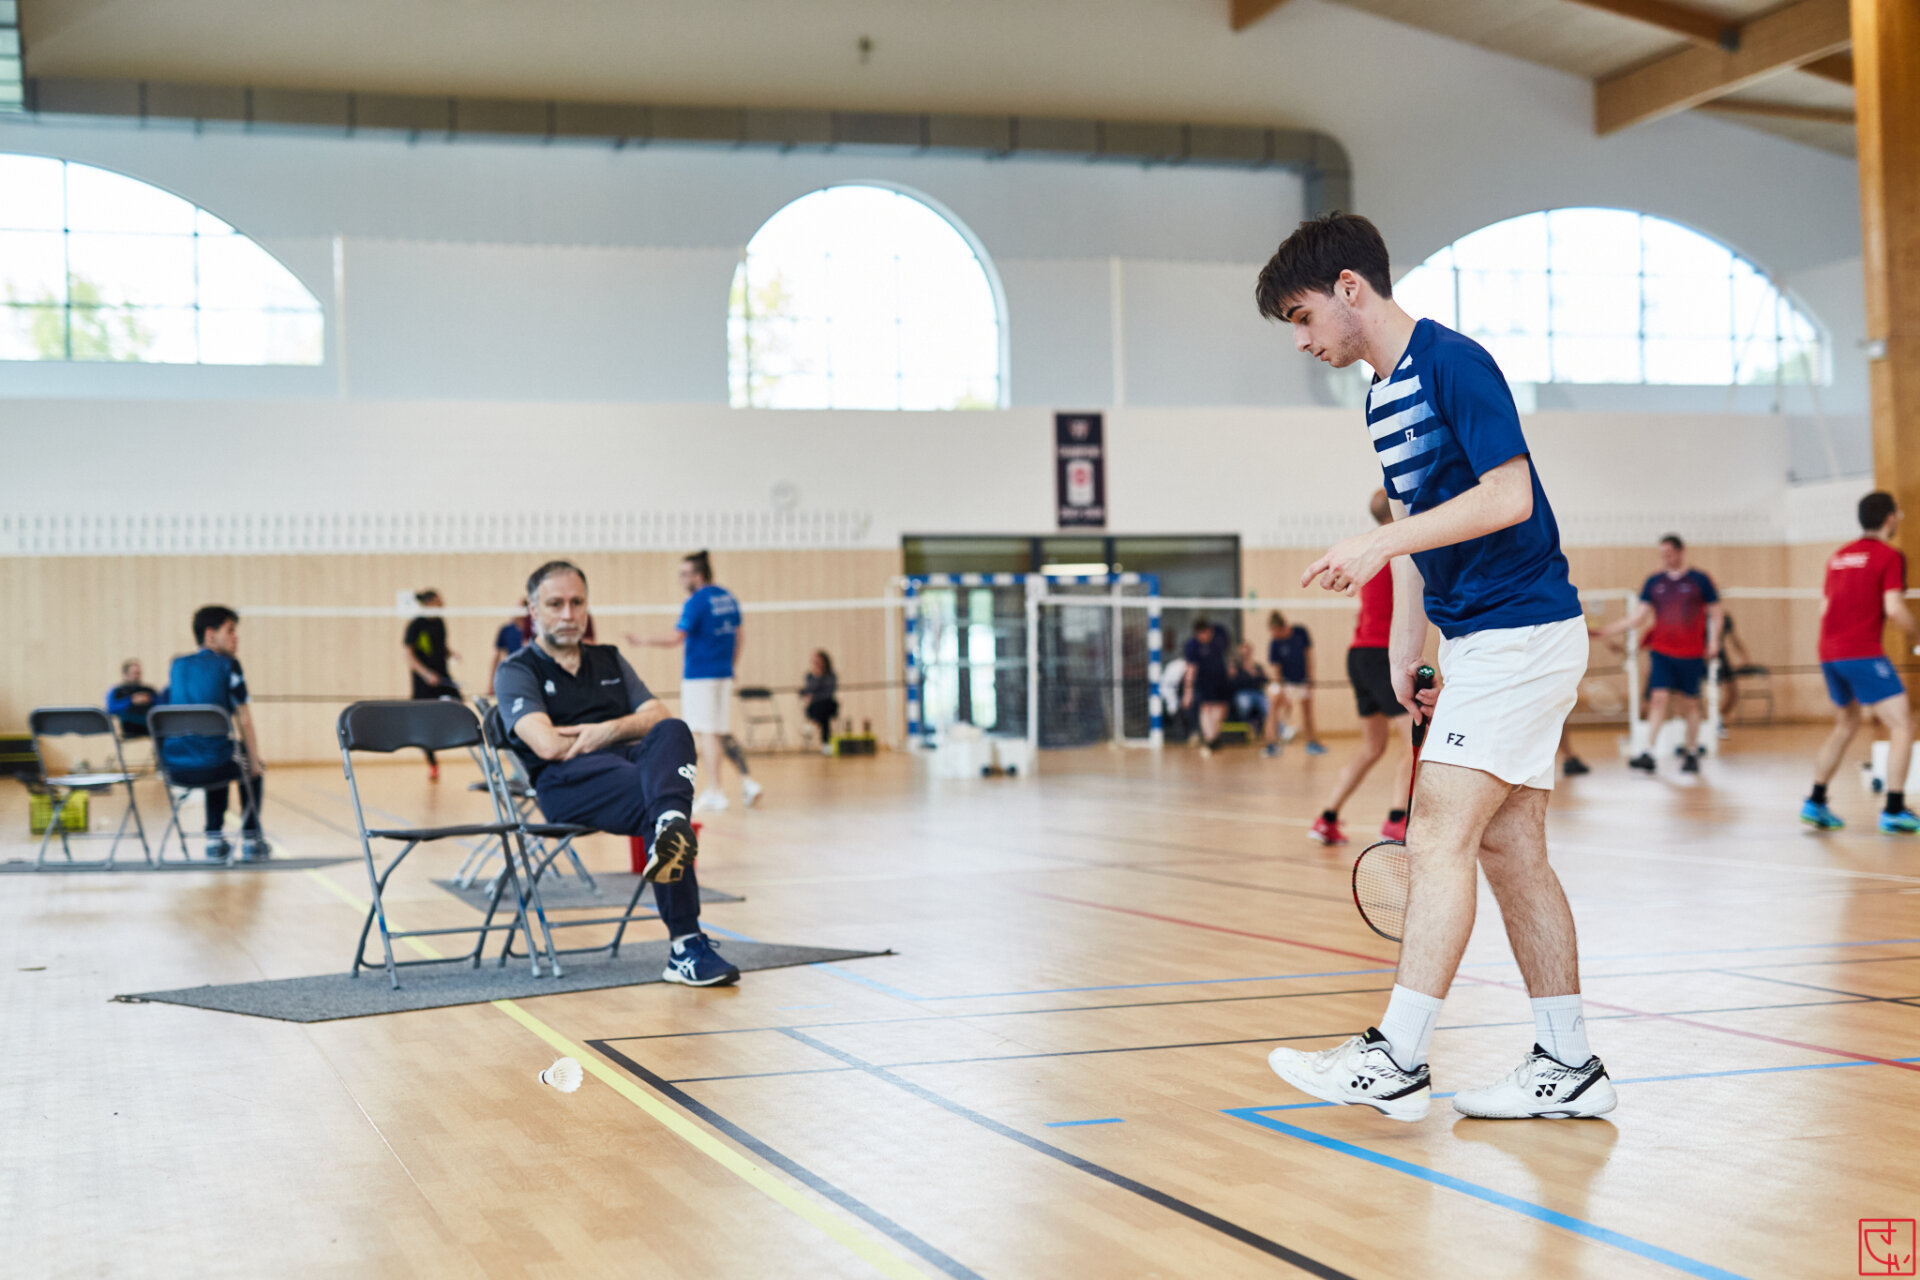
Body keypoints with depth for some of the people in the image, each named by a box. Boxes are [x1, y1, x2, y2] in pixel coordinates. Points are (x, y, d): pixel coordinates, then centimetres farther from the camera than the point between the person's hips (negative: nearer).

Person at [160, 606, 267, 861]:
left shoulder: (177, 665, 14)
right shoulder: (228, 665, -3)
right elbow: (244, 721, -7)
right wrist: (255, 763, 3)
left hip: (175, 769, 5)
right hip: (211, 766, -5)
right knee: (254, 768, 28)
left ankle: (215, 840, 32)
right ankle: (251, 840, 23)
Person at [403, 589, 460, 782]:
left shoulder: (440, 622, 8)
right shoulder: (416, 625, -9)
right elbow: (409, 654, -9)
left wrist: (451, 654, -1)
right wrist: (426, 673, -17)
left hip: (442, 676, 5)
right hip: (424, 679, -5)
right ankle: (432, 763, 15)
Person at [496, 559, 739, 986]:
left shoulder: (609, 660, 29)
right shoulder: (516, 672, 11)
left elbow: (659, 716, 14)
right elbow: (548, 745, -7)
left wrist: (611, 731, -8)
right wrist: (627, 735, 1)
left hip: (628, 762, 4)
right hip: (566, 781, -4)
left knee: (673, 732, -33)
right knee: (655, 800, -37)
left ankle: (671, 826, -67)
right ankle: (685, 948, -52)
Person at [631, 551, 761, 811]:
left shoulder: (696, 602, -13)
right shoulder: (728, 598, 10)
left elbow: (676, 638, -16)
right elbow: (740, 637, 16)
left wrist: (644, 640, -5)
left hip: (699, 676, -7)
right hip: (724, 675, 7)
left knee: (708, 732, -3)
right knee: (722, 732, 13)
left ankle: (716, 791, -2)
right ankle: (747, 780, 5)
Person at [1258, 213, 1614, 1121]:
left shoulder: (1451, 362, -13)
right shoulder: (1383, 399, 16)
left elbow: (1509, 496, -22)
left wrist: (1381, 543, -25)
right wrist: (1404, 655, 15)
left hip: (1519, 632, -10)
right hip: (1481, 640, 10)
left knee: (1440, 840, -13)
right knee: (1509, 850, 9)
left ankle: (1397, 1060, -12)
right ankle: (1569, 1066, 14)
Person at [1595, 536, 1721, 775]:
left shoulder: (1700, 581, 0)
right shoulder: (1654, 582, 7)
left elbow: (1715, 613, 5)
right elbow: (1640, 615, 7)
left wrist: (1713, 639, -9)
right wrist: (1612, 630, -4)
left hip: (1691, 654, -1)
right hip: (1661, 652, 1)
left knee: (1690, 704, 5)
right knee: (1659, 698, -11)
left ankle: (1692, 754, 17)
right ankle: (1648, 754, -16)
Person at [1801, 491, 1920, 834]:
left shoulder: (1838, 557, 16)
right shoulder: (1889, 556, -5)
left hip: (1829, 654, 8)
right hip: (1864, 655, -8)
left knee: (1846, 725, 24)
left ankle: (1816, 802, 22)